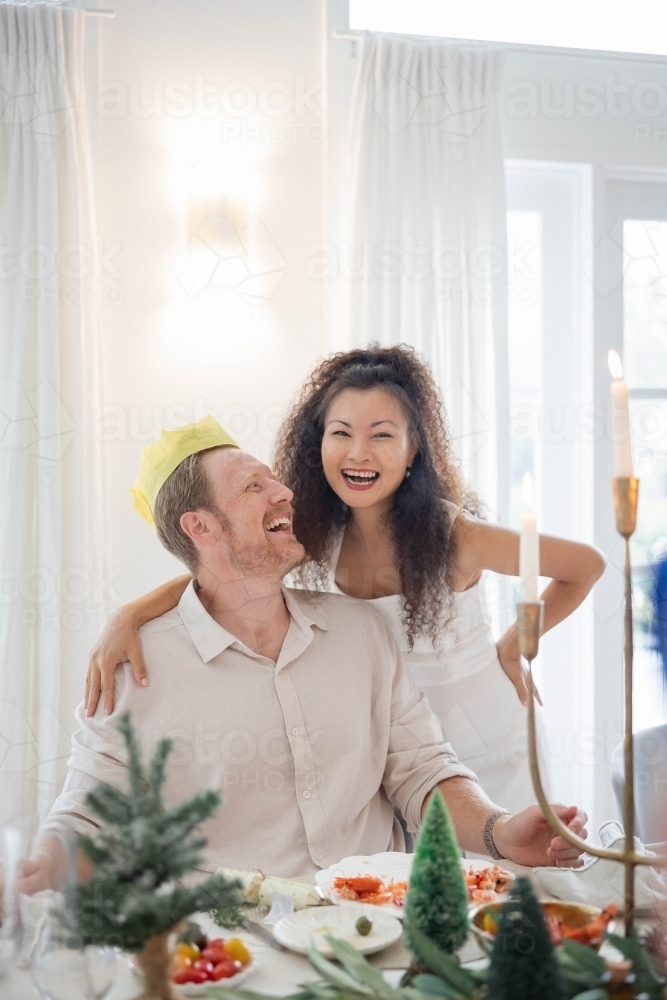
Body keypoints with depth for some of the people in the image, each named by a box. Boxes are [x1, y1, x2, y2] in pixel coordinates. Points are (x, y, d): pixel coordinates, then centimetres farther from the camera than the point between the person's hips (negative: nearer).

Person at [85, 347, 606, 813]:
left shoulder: (453, 533, -22)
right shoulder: (318, 532, -11)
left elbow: (587, 565, -11)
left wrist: (512, 647, -6)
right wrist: (127, 618, -32)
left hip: (485, 756, -3)